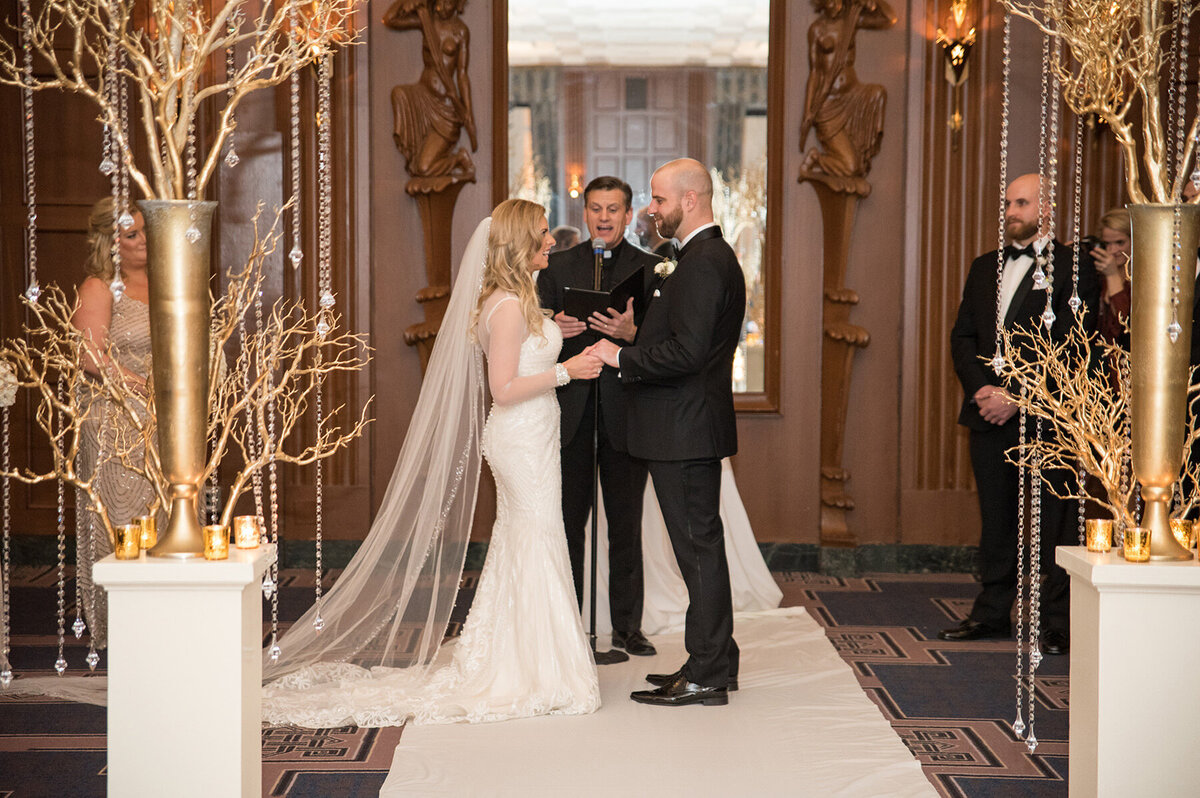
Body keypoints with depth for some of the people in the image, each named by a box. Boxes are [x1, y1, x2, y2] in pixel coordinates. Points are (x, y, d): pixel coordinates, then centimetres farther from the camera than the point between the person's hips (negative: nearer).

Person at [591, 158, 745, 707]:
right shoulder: (710, 256, 17)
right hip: (689, 428, 11)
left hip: (685, 431, -11)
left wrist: (623, 358, -15)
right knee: (702, 545, 15)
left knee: (698, 547, -4)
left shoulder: (703, 263, -17)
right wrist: (634, 337, 11)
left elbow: (687, 352, -25)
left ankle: (705, 676, 3)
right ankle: (715, 663, 24)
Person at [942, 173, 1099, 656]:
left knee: (1053, 523, -1)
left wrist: (1017, 397, -15)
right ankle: (992, 613, 22)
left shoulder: (1073, 269, -3)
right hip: (989, 415, 6)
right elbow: (962, 336, 12)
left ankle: (1059, 624, 6)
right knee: (996, 520, 12)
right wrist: (981, 389, -4)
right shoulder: (984, 268, 17)